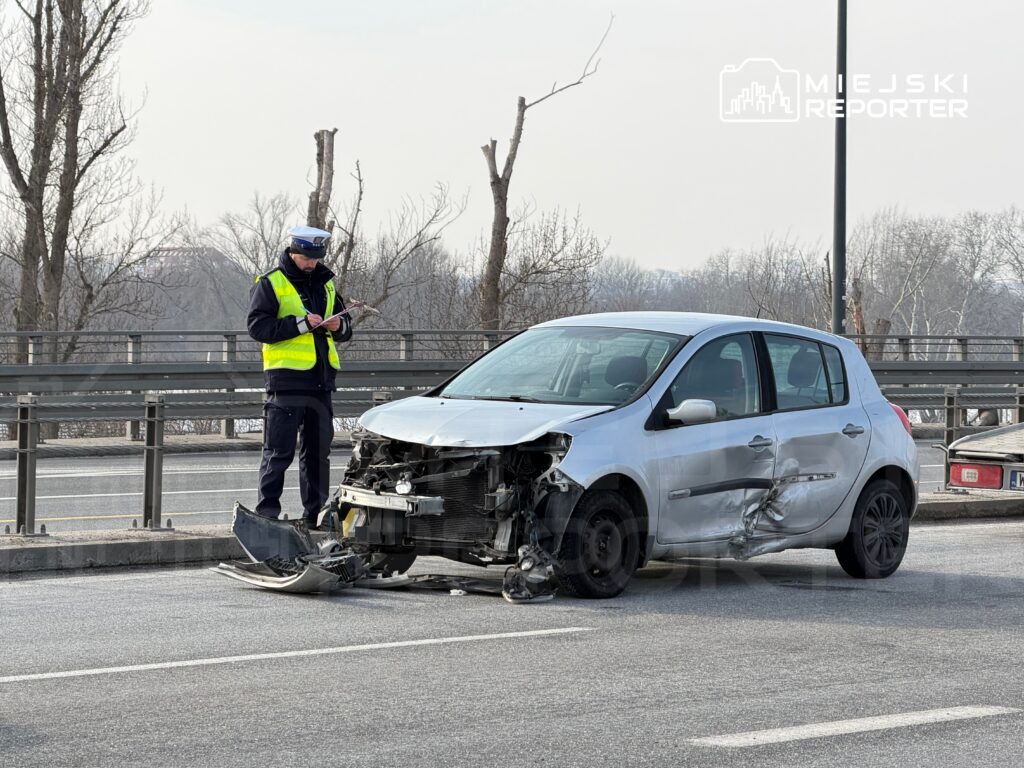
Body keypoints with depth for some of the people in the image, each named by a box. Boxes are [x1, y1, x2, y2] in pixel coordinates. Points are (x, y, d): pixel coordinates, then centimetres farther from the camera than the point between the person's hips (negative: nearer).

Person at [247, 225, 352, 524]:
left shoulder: (325, 283, 16)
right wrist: (300, 323, -20)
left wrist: (339, 326, -1)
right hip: (286, 379, -6)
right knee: (279, 451, -5)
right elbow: (258, 326, -13)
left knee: (318, 450, 10)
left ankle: (317, 512, 16)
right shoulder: (271, 283, -3)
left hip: (320, 378, 6)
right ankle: (267, 510, -1)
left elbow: (345, 327, 23)